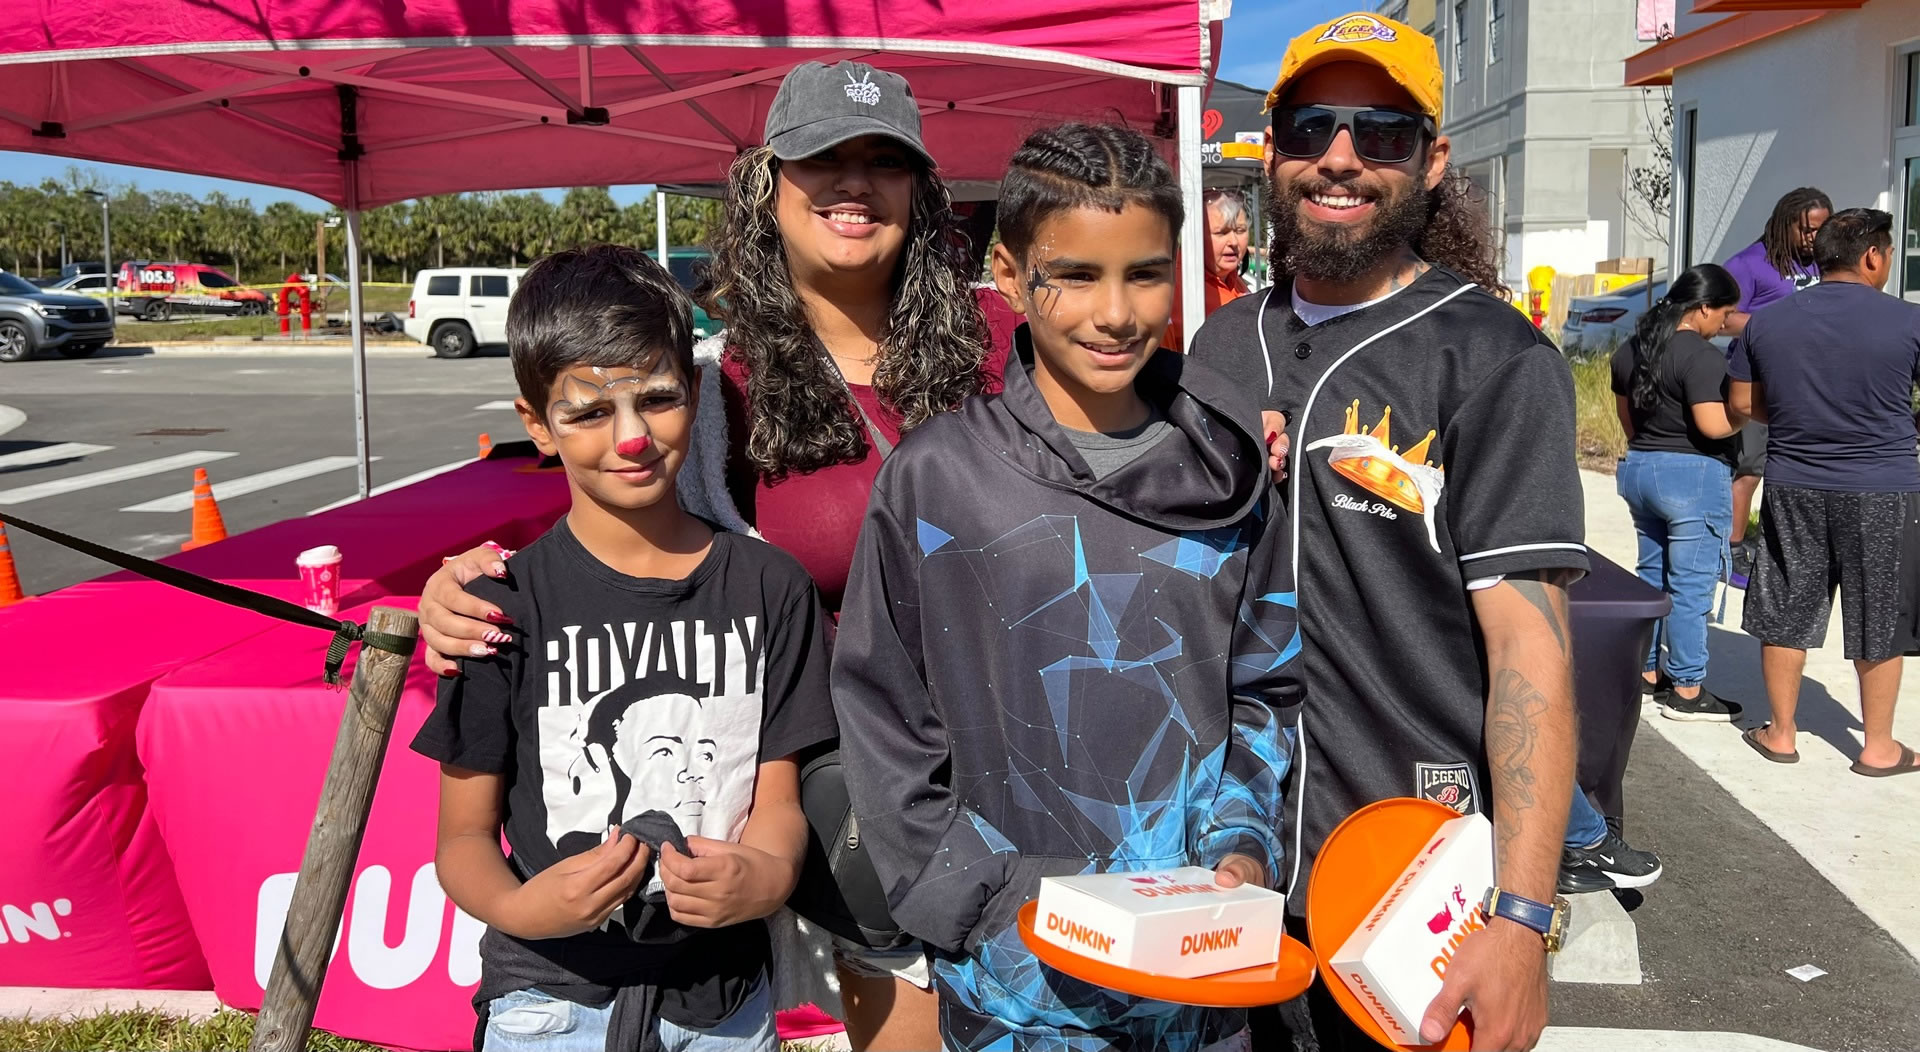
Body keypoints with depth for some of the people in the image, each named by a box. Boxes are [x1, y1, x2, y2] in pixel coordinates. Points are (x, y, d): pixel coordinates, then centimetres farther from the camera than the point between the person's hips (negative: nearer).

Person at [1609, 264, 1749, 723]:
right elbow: (1714, 425, -22)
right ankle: (1687, 692, 4)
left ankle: (1646, 671, 26)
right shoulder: (1702, 357, -17)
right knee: (1690, 587, -2)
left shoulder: (1630, 350, 9)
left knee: (1651, 576, 18)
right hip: (1694, 477, -8)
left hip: (1639, 470, 8)